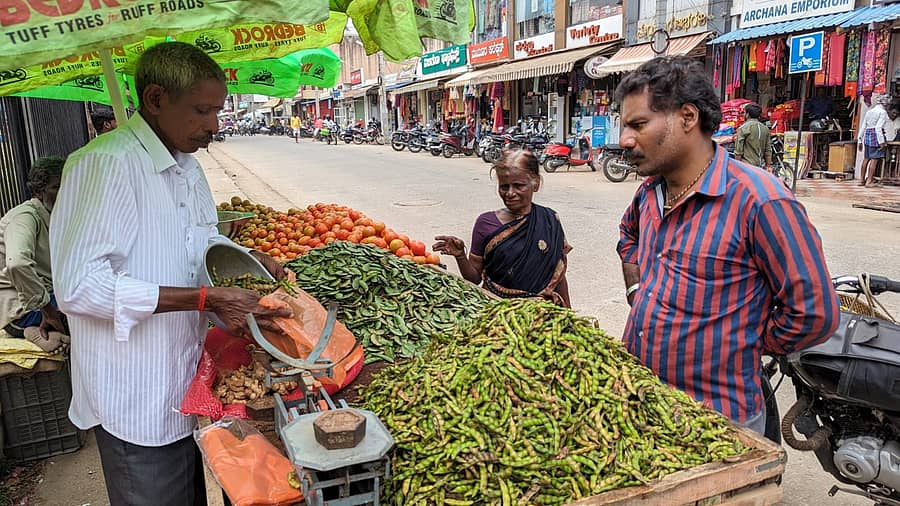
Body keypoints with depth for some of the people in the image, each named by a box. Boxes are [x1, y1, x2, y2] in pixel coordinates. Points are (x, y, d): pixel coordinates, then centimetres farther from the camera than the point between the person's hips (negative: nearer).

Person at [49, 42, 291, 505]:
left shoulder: (187, 167, 9)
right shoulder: (106, 163, -21)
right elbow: (78, 286, -27)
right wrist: (206, 299, -29)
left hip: (184, 383, 8)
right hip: (136, 403, -8)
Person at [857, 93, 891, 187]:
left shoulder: (869, 112, 14)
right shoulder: (882, 112, -7)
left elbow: (863, 127, 14)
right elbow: (878, 127, -16)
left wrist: (860, 140, 18)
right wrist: (881, 141, -16)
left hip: (867, 134, 7)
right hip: (876, 135, -7)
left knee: (866, 158, 12)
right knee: (874, 159, -4)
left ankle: (862, 180, 15)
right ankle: (869, 180, -6)